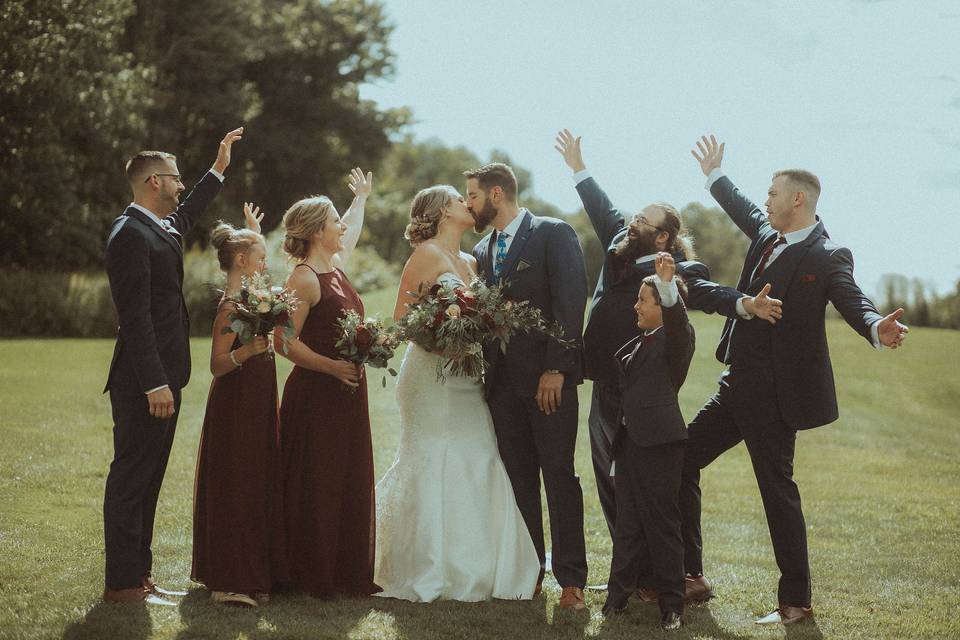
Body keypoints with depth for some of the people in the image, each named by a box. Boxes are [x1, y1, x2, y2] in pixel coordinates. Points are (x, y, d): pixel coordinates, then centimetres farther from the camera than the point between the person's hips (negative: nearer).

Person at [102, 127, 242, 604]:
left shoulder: (159, 227, 15)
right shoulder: (130, 234, -15)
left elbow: (187, 213, 41)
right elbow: (135, 315, -21)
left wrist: (219, 167, 45)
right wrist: (155, 384, -24)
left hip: (161, 376, 10)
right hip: (144, 381, -10)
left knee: (146, 480, 13)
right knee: (131, 479, -5)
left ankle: (138, 576, 19)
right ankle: (122, 583, -1)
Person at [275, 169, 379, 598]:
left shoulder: (335, 267, 12)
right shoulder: (304, 279, -13)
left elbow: (350, 232, 36)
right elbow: (286, 342, -17)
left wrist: (362, 197, 49)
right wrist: (333, 366, -22)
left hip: (347, 395, 9)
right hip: (314, 396, -9)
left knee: (350, 484, 9)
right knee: (316, 486, -4)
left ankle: (348, 573, 15)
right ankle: (313, 577, 2)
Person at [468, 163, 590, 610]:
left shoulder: (554, 234, -4)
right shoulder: (482, 251, 17)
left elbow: (570, 303, -12)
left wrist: (555, 370, -17)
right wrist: (482, 367, 1)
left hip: (548, 376, -6)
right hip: (502, 378, 6)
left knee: (559, 476, -5)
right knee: (518, 478, 7)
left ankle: (571, 579, -3)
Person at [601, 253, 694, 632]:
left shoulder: (676, 338, -6)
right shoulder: (639, 343, 17)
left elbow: (676, 319, -29)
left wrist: (668, 285, -46)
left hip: (660, 443, -8)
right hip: (629, 441, 8)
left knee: (661, 522, -2)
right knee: (628, 522, 12)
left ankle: (671, 603, 6)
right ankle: (620, 593, 18)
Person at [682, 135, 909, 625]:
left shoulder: (827, 257, -12)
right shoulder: (768, 235, 11)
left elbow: (853, 302, -25)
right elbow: (743, 210, 31)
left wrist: (878, 328, -46)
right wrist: (714, 175, 43)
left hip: (773, 396, -9)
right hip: (737, 388, 9)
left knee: (778, 490, -4)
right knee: (681, 459, 12)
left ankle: (795, 601, 6)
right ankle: (688, 573, 21)